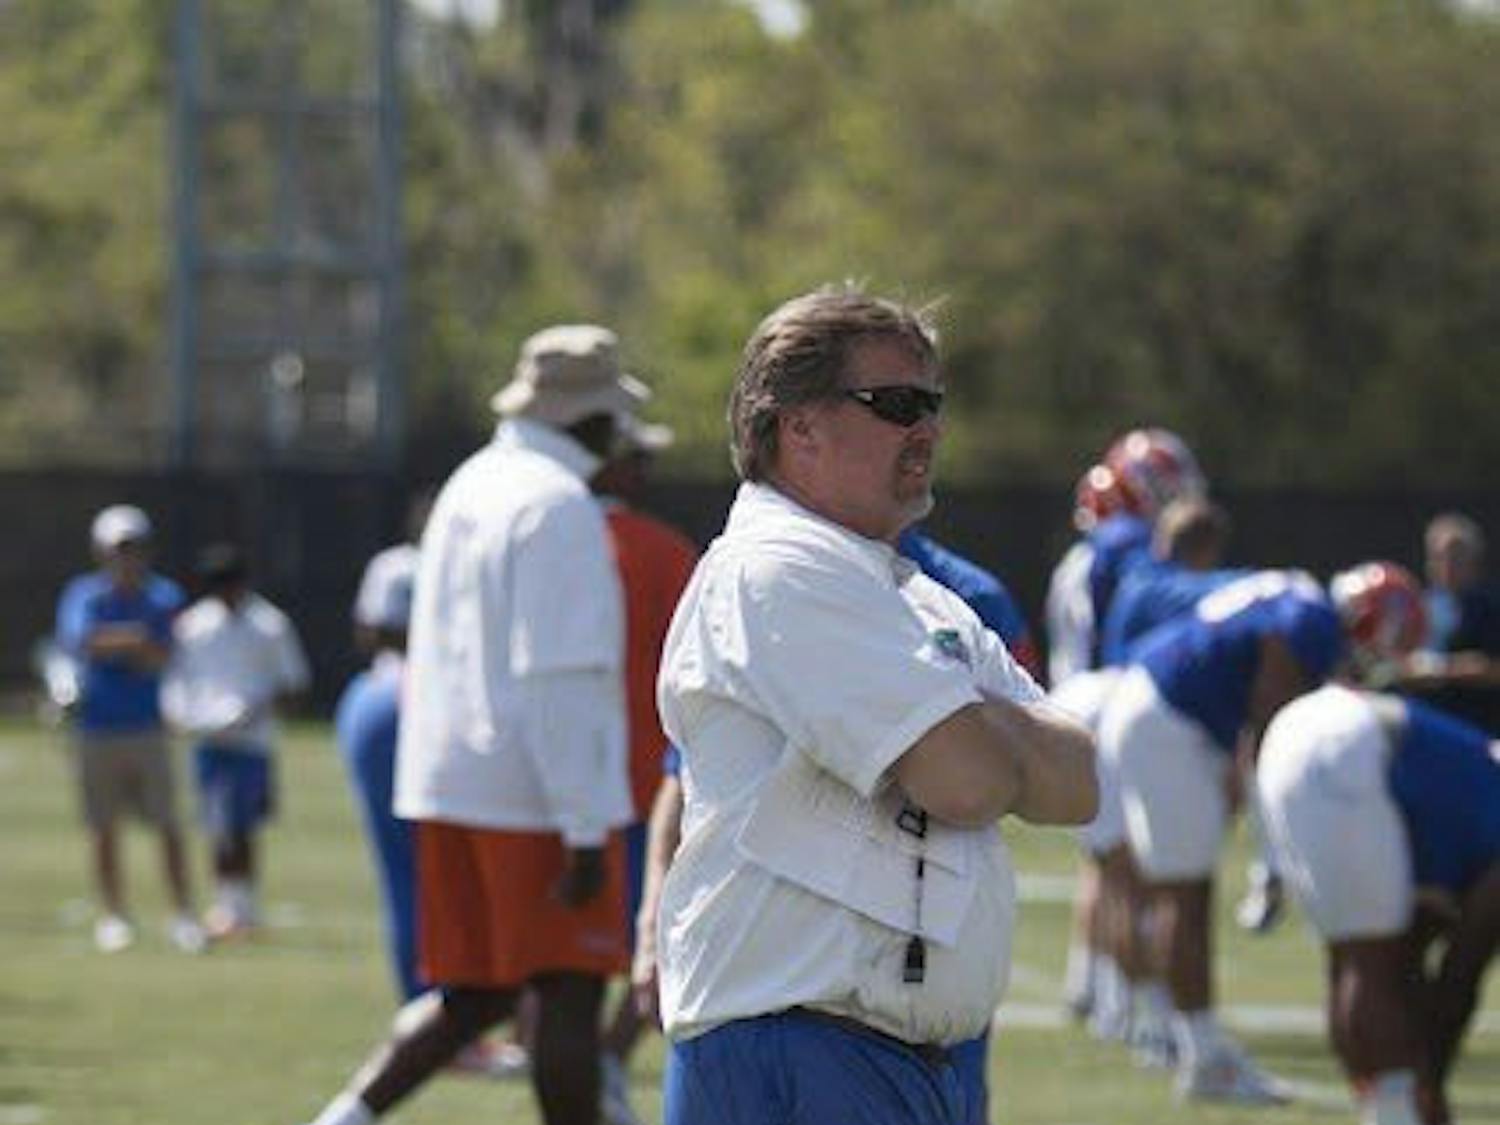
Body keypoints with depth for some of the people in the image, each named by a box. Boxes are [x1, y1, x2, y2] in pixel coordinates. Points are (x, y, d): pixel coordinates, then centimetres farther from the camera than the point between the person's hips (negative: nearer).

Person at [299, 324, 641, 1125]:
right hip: (537, 791, -9)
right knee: (569, 996, -2)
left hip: (449, 783, 9)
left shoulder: (470, 486, 14)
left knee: (472, 997, 12)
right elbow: (562, 680, -20)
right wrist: (586, 830, -20)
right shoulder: (558, 505, -15)